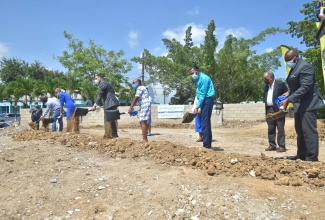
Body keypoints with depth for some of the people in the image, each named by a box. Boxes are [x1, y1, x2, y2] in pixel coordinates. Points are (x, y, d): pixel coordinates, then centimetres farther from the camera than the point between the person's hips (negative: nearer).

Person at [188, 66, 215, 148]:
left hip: (207, 101, -10)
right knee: (205, 123, 12)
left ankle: (206, 145, -6)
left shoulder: (203, 78, -13)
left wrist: (197, 107, -16)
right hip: (204, 101, 10)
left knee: (205, 123, -10)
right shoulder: (199, 79, 18)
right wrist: (197, 106, 12)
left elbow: (203, 94, -17)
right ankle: (208, 144, 19)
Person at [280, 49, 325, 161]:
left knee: (309, 130, -9)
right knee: (300, 130, 12)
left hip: (308, 104, -10)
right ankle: (301, 155, 21)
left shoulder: (305, 67, -15)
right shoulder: (294, 69, 16)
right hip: (299, 104, 10)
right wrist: (287, 97, 9)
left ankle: (312, 158, -4)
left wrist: (288, 100, -27)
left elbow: (305, 87, -24)